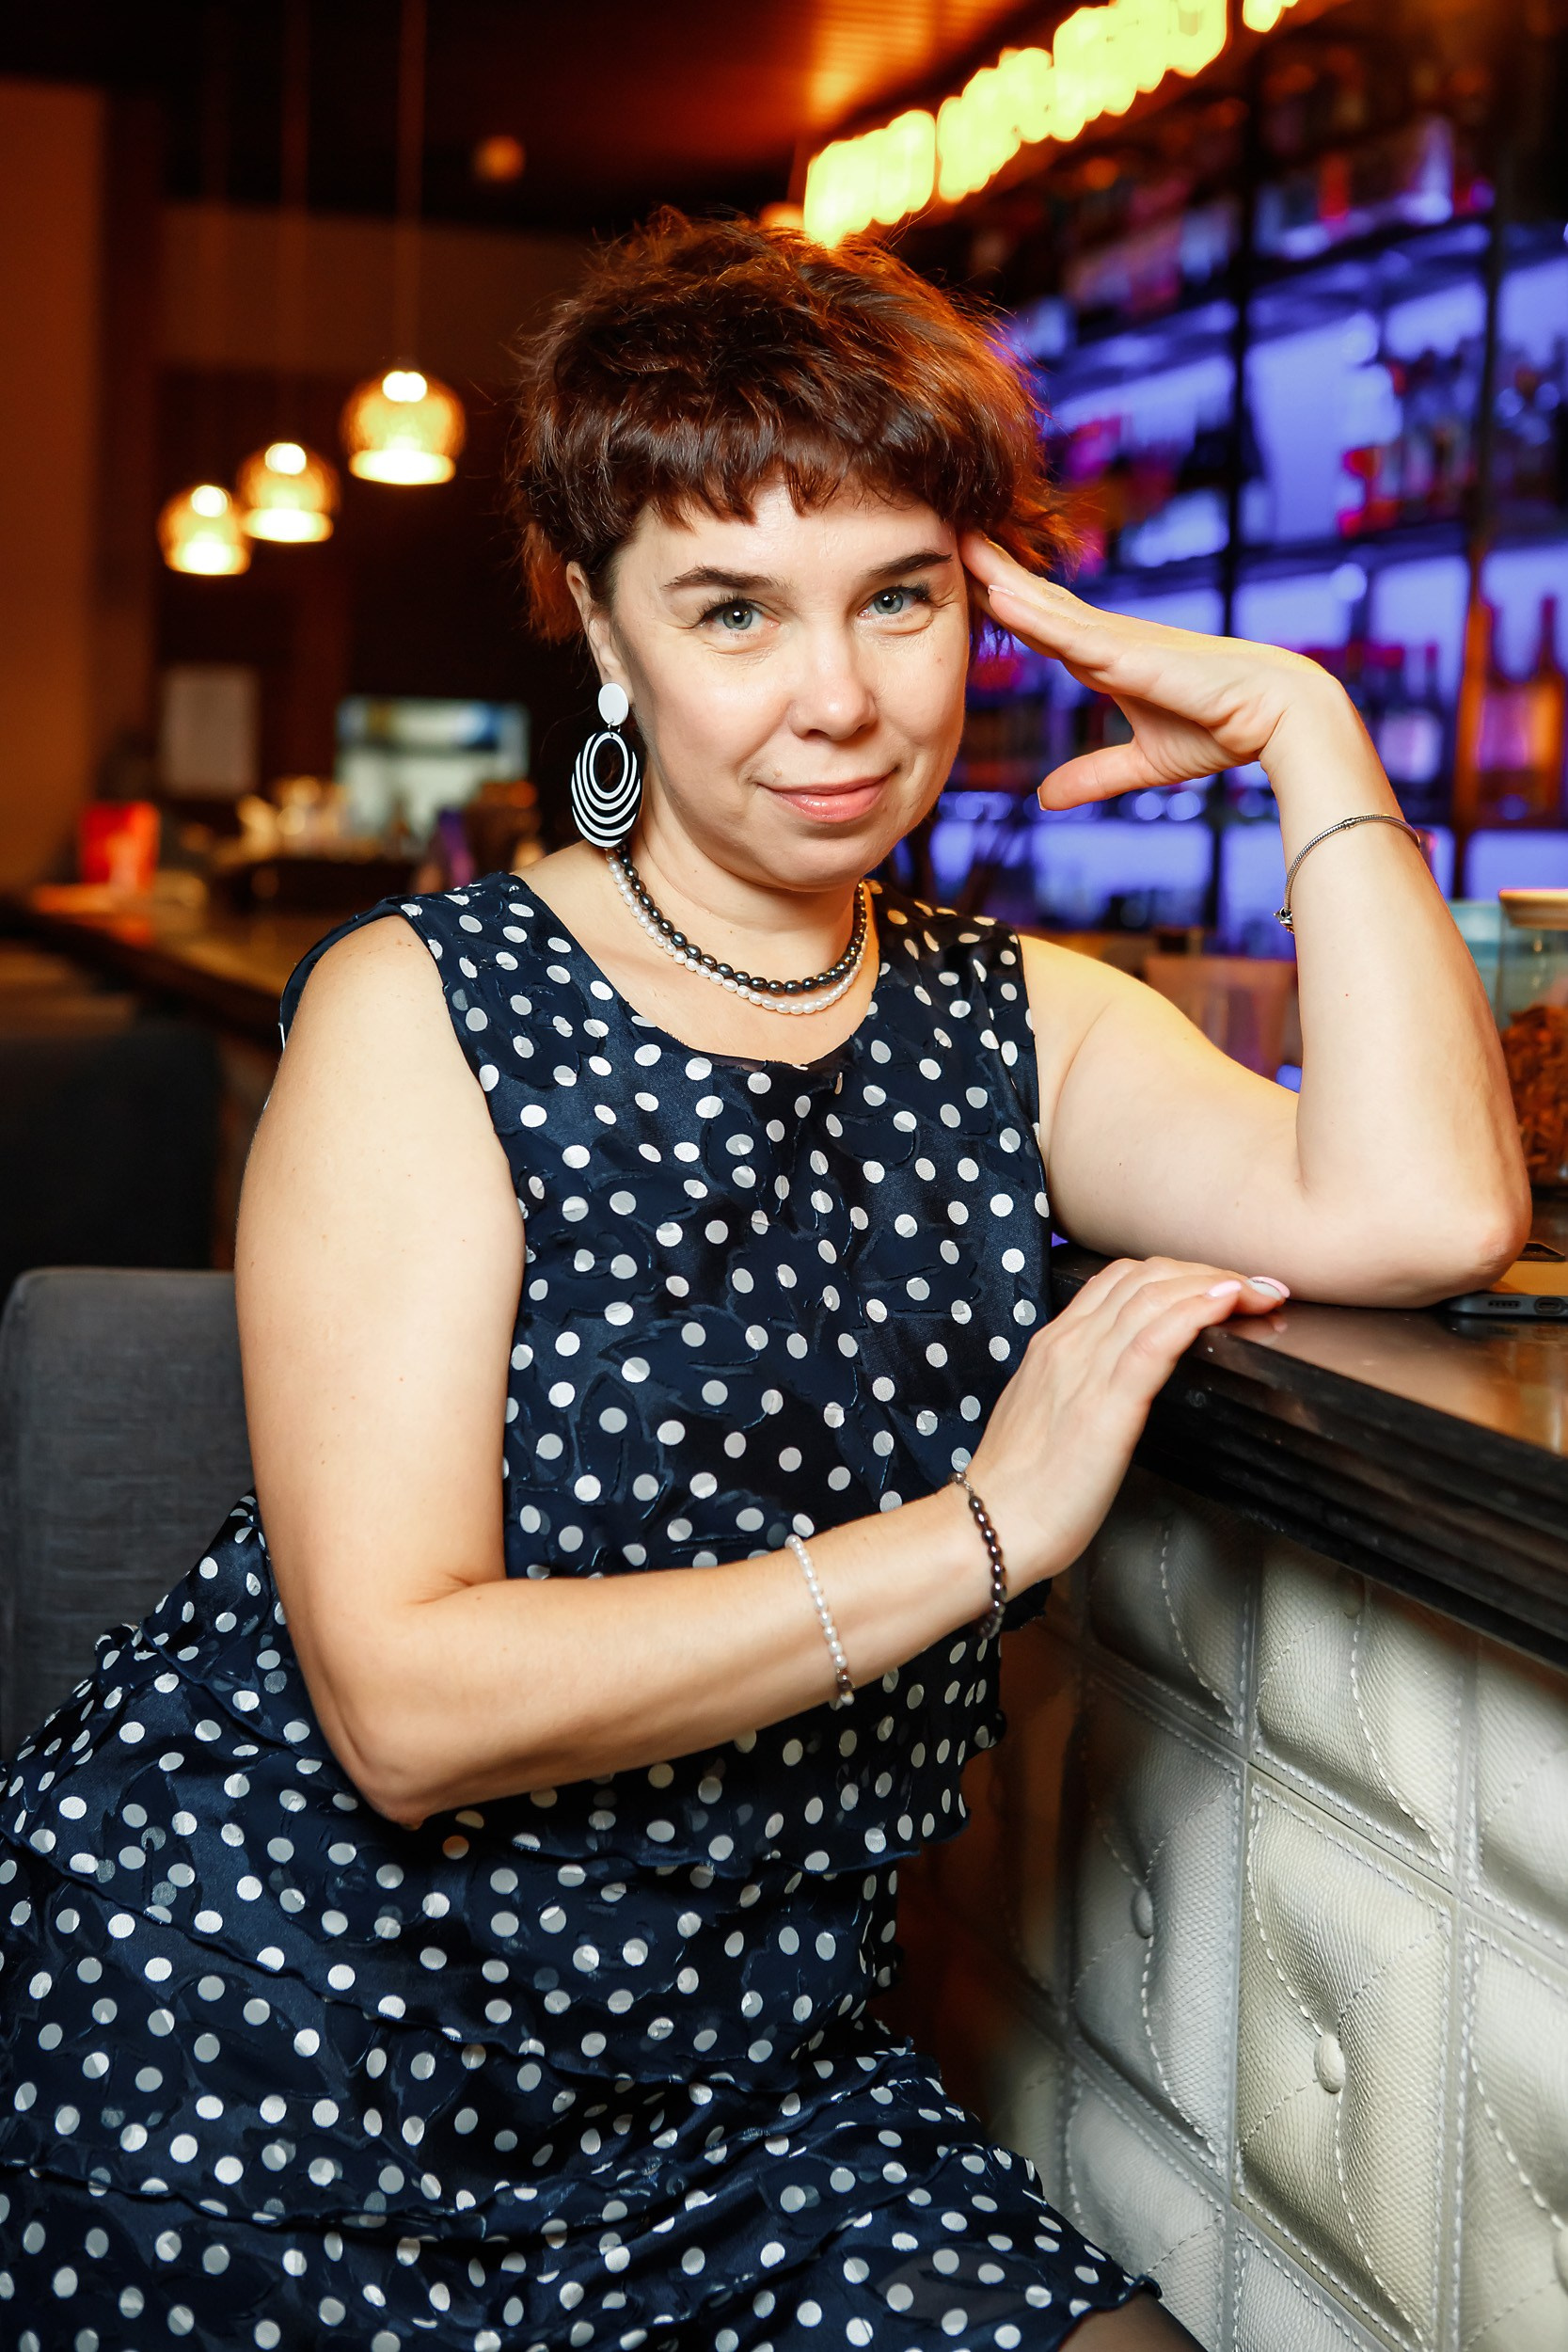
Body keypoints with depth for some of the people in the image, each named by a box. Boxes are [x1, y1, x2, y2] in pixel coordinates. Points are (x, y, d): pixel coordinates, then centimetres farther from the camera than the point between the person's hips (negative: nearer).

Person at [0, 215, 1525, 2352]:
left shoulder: (1017, 1031, 5)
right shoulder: (424, 1012, -10)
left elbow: (1421, 1215, -15)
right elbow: (405, 1707, -19)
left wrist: (1303, 725, -8)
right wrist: (989, 1528, -20)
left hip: (744, 2081, 4)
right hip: (271, 2077, -3)